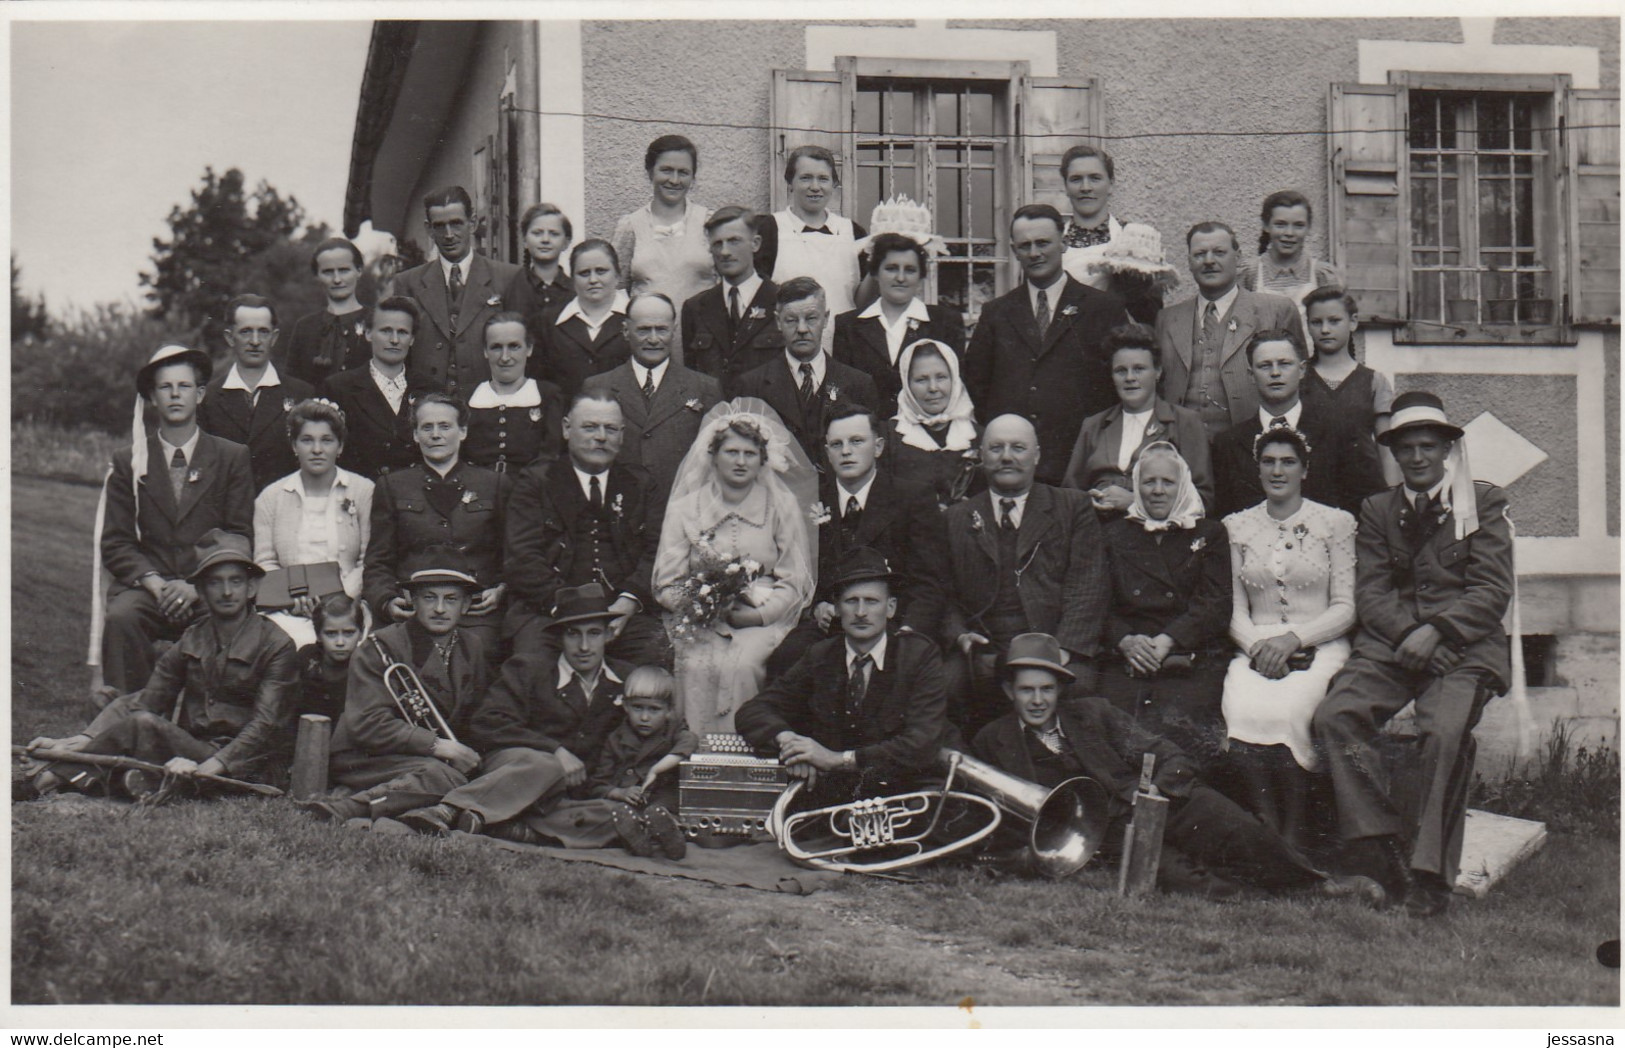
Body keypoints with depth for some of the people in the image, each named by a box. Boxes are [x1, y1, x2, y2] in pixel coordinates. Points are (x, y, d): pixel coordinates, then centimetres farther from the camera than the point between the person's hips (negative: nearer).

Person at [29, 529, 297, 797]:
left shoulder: (275, 645, -4)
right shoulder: (191, 641, 12)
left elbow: (264, 724, -15)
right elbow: (143, 701, 5)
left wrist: (213, 765, -31)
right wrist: (85, 738, -12)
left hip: (248, 769, -5)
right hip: (193, 752, 5)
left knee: (146, 725, -24)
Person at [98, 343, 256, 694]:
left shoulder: (233, 458, 11)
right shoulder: (128, 462, 14)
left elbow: (240, 537, 4)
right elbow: (115, 543, 9)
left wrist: (195, 586, -11)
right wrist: (153, 582, -10)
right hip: (145, 589, 1)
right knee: (119, 619, -32)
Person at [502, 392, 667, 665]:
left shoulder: (640, 484, 20)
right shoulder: (536, 482, 12)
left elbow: (657, 550, 8)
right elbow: (521, 557, 1)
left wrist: (630, 600, -11)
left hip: (624, 612, 2)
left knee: (659, 654, -28)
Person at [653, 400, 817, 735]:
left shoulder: (782, 505, 8)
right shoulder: (684, 509, 9)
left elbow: (796, 582, 4)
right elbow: (666, 585, 7)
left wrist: (756, 614, -12)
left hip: (763, 621, 0)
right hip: (701, 622, 1)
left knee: (743, 662, -31)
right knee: (701, 665, -30)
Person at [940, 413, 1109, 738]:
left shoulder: (1073, 508, 14)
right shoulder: (956, 519, 20)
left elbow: (1089, 587, 4)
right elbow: (944, 594, 17)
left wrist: (1062, 651, -10)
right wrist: (959, 635, -6)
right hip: (982, 657, 1)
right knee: (949, 684, -31)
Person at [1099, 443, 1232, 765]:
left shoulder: (1209, 533, 16)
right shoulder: (1116, 534, 20)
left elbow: (1215, 605, 3)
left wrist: (1166, 641, -12)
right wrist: (1125, 640, -10)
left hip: (1192, 662, -1)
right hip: (1125, 663, 1)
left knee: (1176, 726, -30)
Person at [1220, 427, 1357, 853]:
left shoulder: (1335, 523, 6)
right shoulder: (1236, 527, 15)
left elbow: (1345, 608, 2)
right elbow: (1234, 610, 12)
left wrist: (1293, 639, -13)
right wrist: (1256, 646, -9)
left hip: (1319, 648, -2)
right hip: (1255, 650, 2)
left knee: (1286, 711, -33)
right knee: (1243, 713, -31)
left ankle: (1296, 844, -23)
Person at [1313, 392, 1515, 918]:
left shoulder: (1485, 502, 10)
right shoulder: (1377, 510, 20)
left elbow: (1493, 591, 1)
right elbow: (1370, 594, 10)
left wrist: (1436, 631, -15)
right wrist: (1409, 633, -11)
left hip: (1465, 645, -3)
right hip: (1391, 642, 3)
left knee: (1446, 731, -33)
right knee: (1333, 717, -25)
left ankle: (1432, 873, -26)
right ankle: (1385, 843, -21)